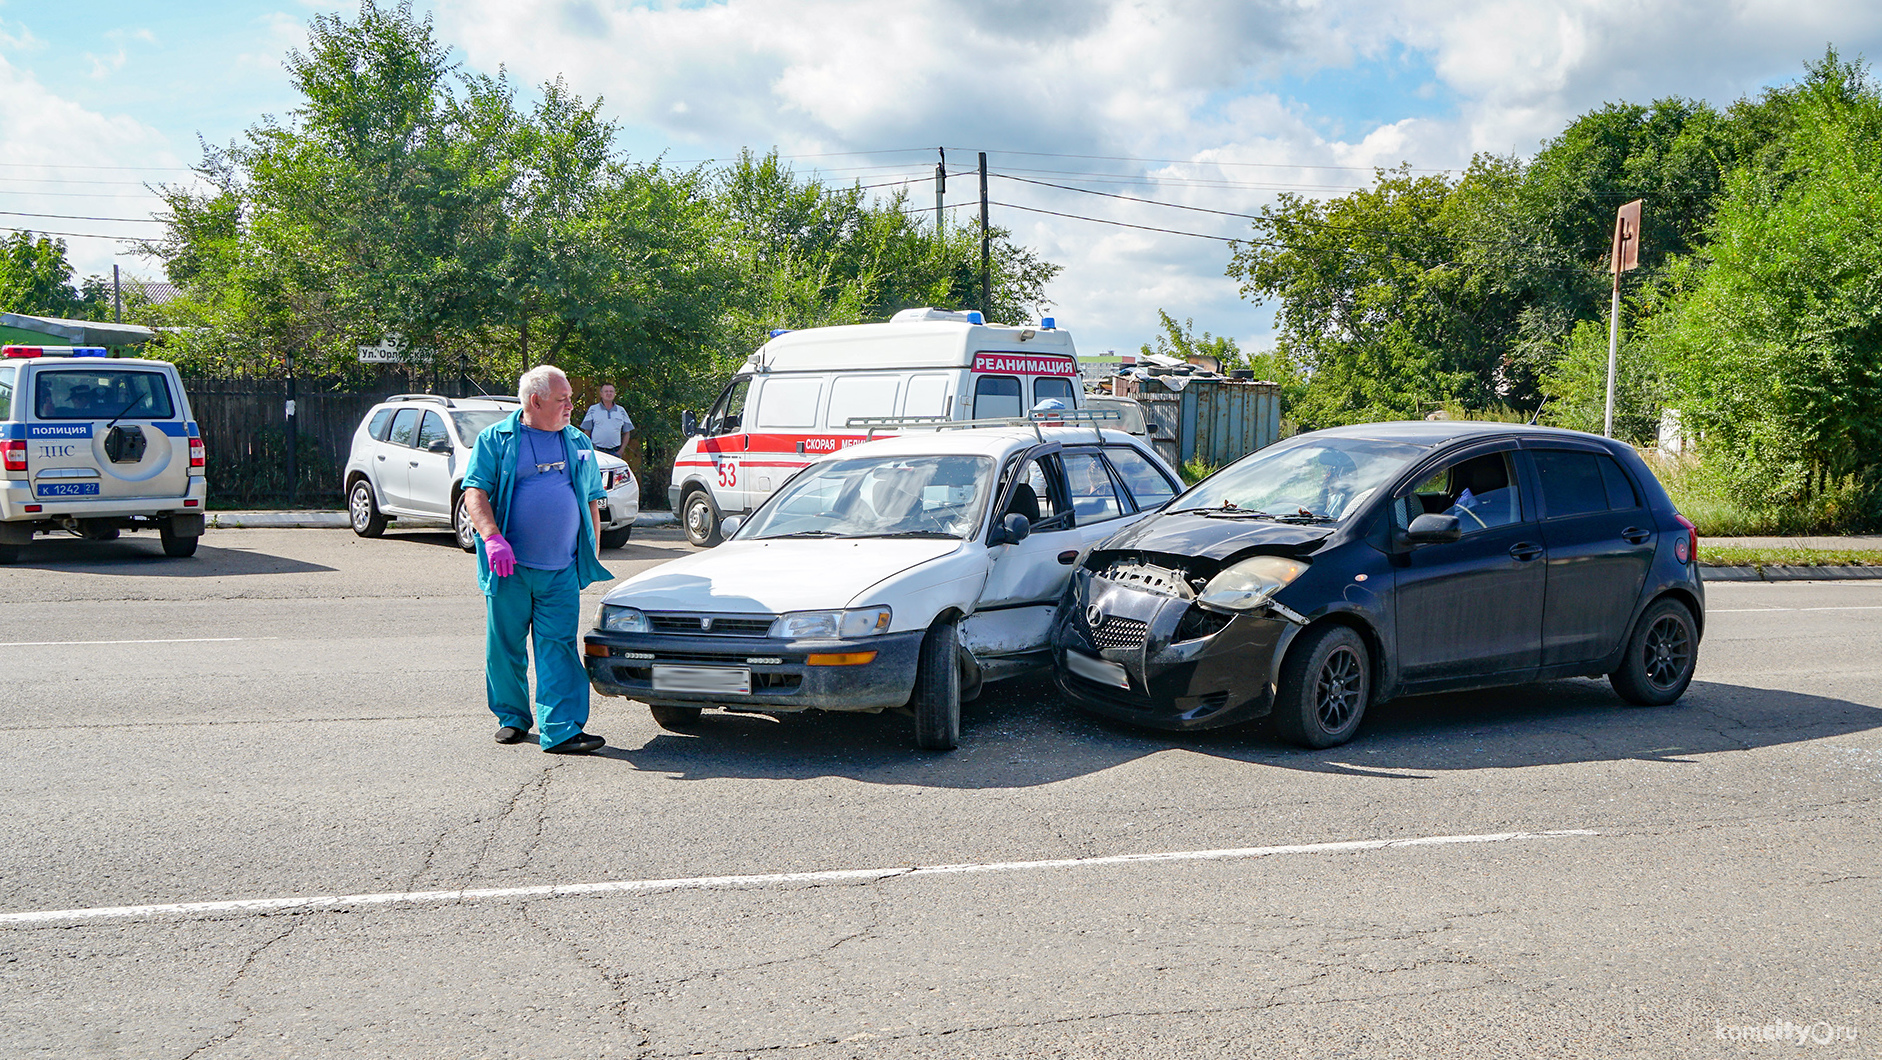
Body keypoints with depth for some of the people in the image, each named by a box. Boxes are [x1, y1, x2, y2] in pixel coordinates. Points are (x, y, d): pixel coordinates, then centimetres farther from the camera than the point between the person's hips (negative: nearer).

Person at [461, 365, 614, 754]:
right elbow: (474, 492, -5)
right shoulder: (495, 439, 3)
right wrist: (492, 537, -21)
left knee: (559, 648, -5)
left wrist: (594, 556, 14)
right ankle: (512, 717, 25)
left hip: (561, 570, 2)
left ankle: (561, 730, -7)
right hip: (509, 568, -2)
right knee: (504, 646, 7)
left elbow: (591, 501, 19)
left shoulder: (579, 444, 14)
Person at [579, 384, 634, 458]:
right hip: (597, 451, -2)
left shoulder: (621, 411, 14)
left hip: (615, 452, 2)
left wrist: (621, 450, 4)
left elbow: (626, 433, 16)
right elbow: (587, 432, 7)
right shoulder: (593, 409, 7)